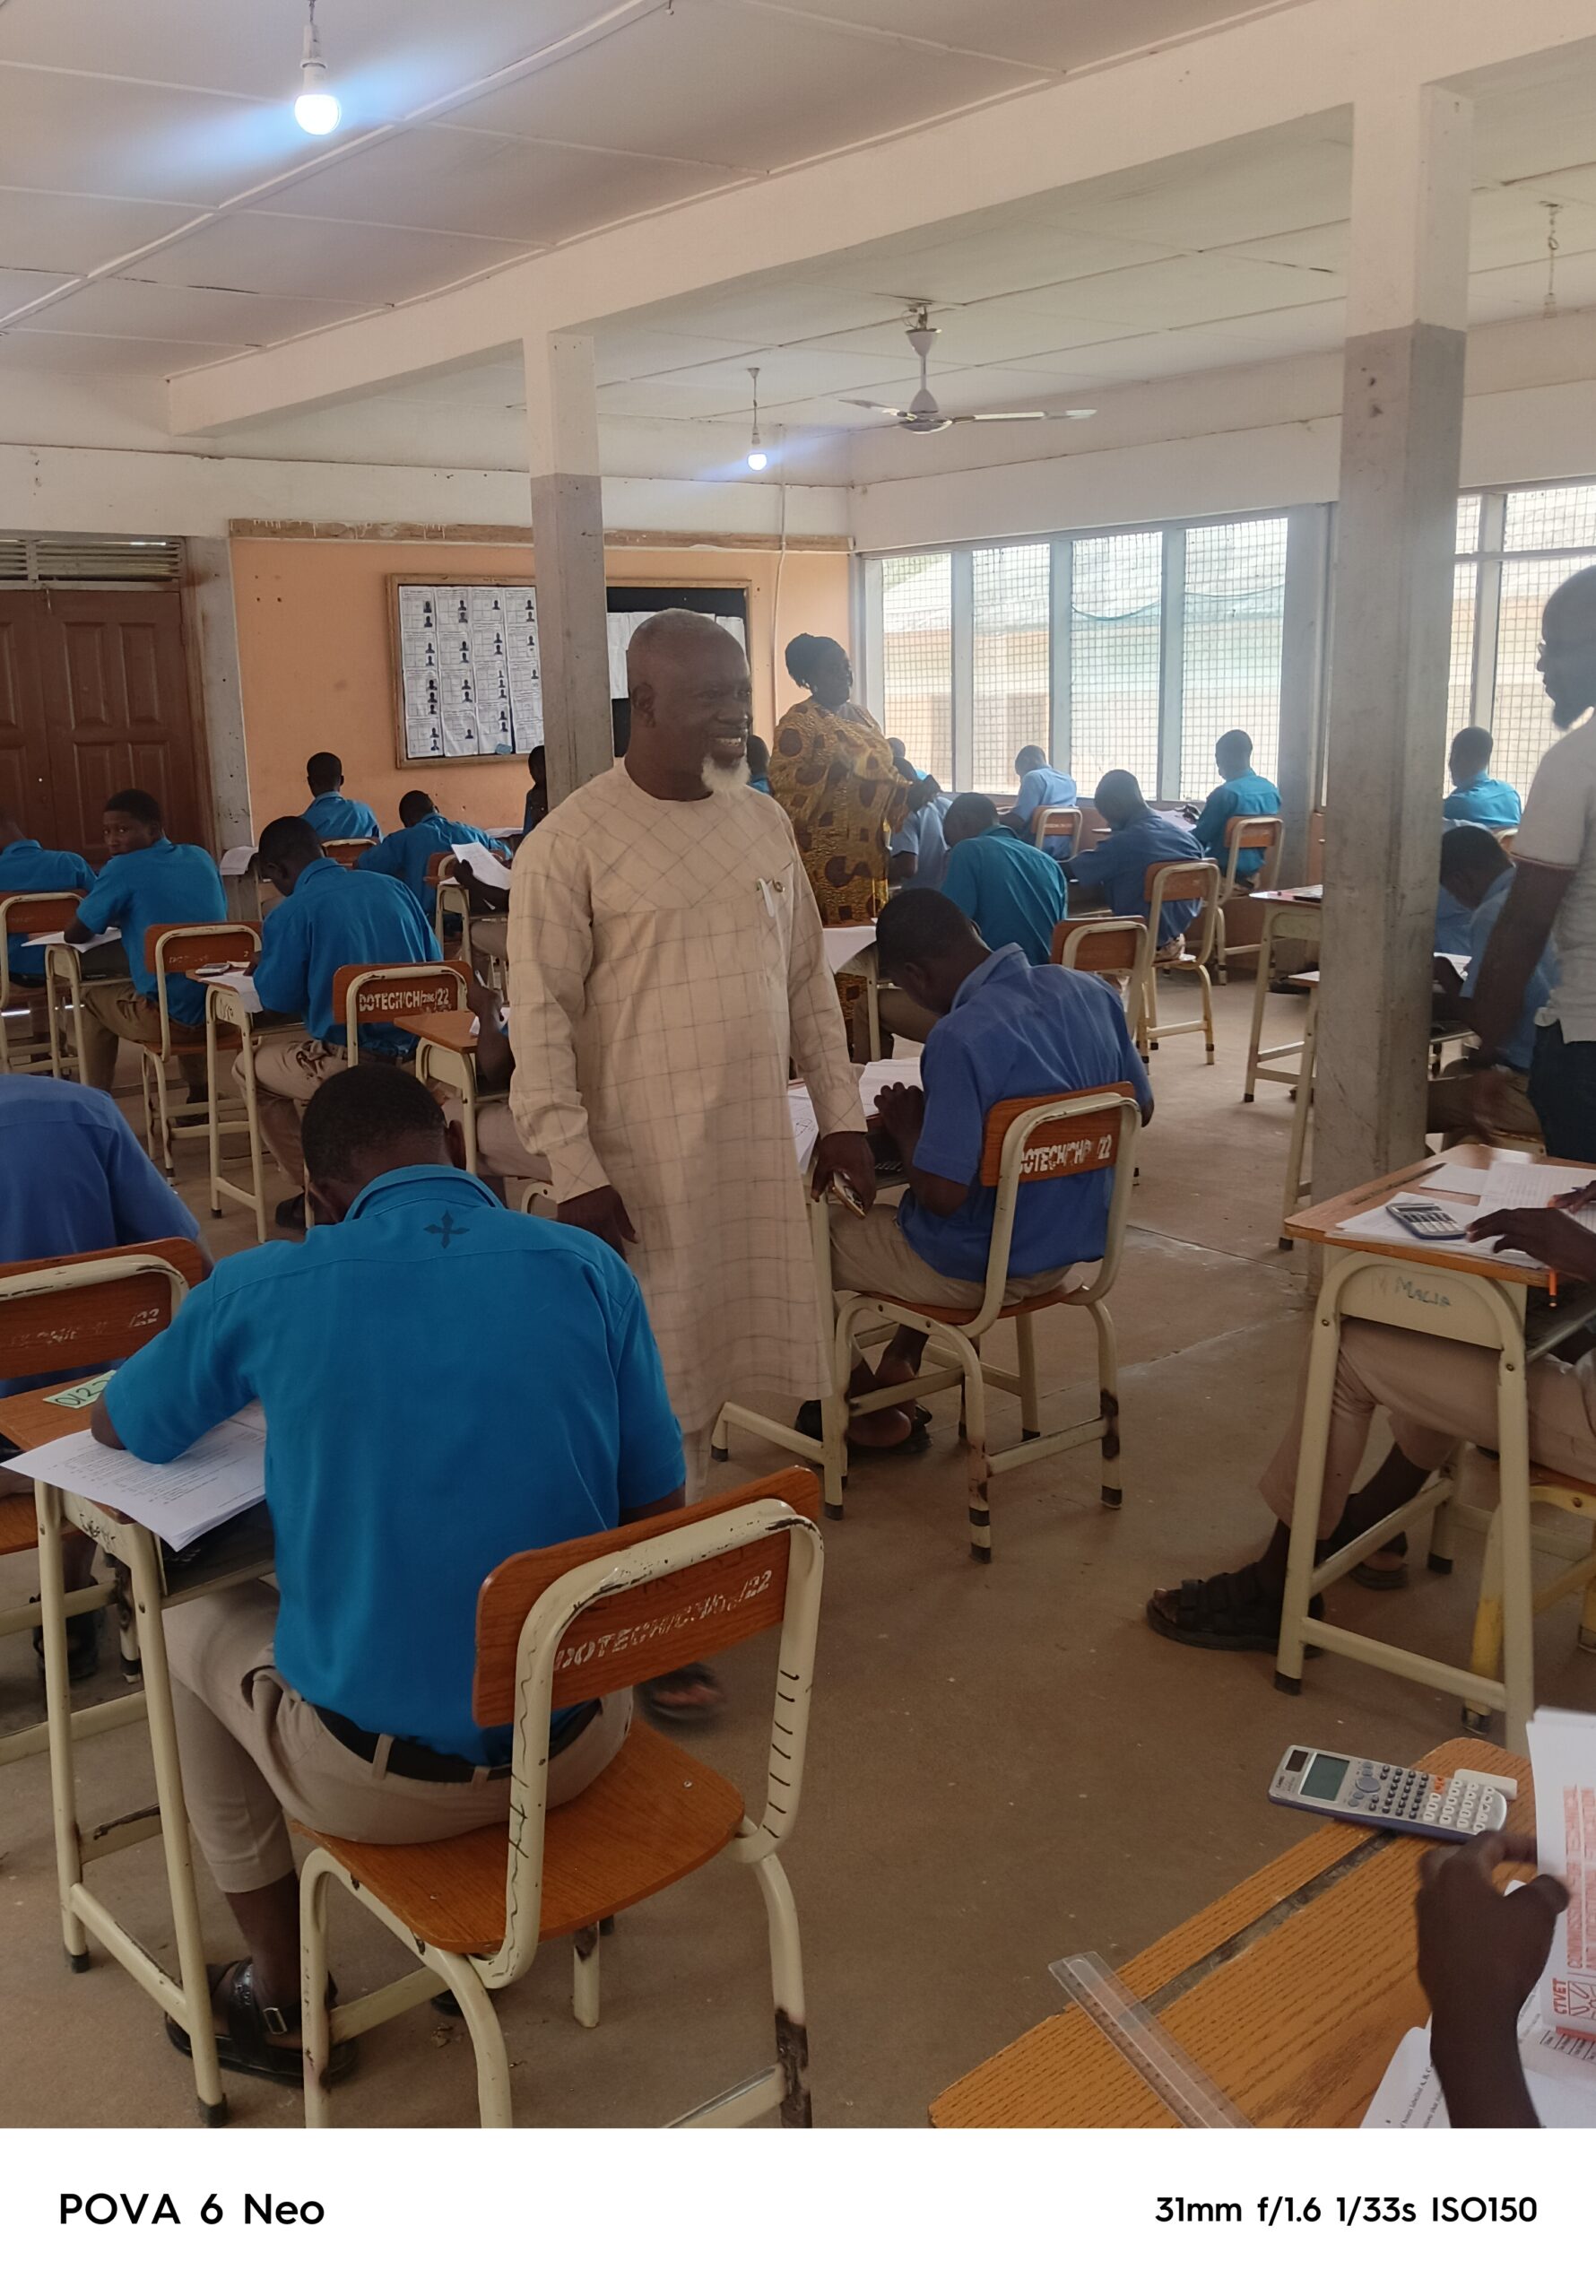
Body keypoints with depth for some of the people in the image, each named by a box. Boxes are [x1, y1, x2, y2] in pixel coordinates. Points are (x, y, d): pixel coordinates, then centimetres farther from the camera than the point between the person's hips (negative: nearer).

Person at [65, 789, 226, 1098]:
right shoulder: (201, 858, 9)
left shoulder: (122, 869, -8)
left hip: (169, 1018, -5)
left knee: (94, 998, 24)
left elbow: (75, 935, -1)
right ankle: (199, 1093, 39)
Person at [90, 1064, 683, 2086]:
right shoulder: (590, 1269, -6)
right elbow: (657, 1509, 2)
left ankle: (280, 1995, 37)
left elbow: (118, 1426, 11)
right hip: (581, 1743, 3)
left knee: (195, 1624, 28)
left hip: (377, 1781, -2)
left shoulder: (270, 1287, -9)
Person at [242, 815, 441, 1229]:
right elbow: (434, 964, 15)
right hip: (417, 1054, 7)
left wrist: (263, 968, 18)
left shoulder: (290, 913, -9)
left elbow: (278, 998, -5)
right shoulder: (394, 888, 7)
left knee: (252, 1066, 22)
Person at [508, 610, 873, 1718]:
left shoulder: (766, 822, 8)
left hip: (759, 1144, 6)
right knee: (655, 1391, 2)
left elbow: (810, 979, 14)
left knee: (710, 1369, 15)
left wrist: (841, 1113, 11)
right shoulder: (573, 842, -11)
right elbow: (540, 1017, -12)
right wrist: (576, 1171, -17)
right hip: (644, 1158, -5)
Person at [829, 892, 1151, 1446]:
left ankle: (862, 1400, 31)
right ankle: (899, 1363, 42)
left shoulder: (960, 1039, -29)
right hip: (1081, 1248, 8)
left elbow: (942, 1192, -28)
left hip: (981, 1271, -7)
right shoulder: (1092, 993, -7)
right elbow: (1139, 1109, 7)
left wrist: (905, 1126, -9)